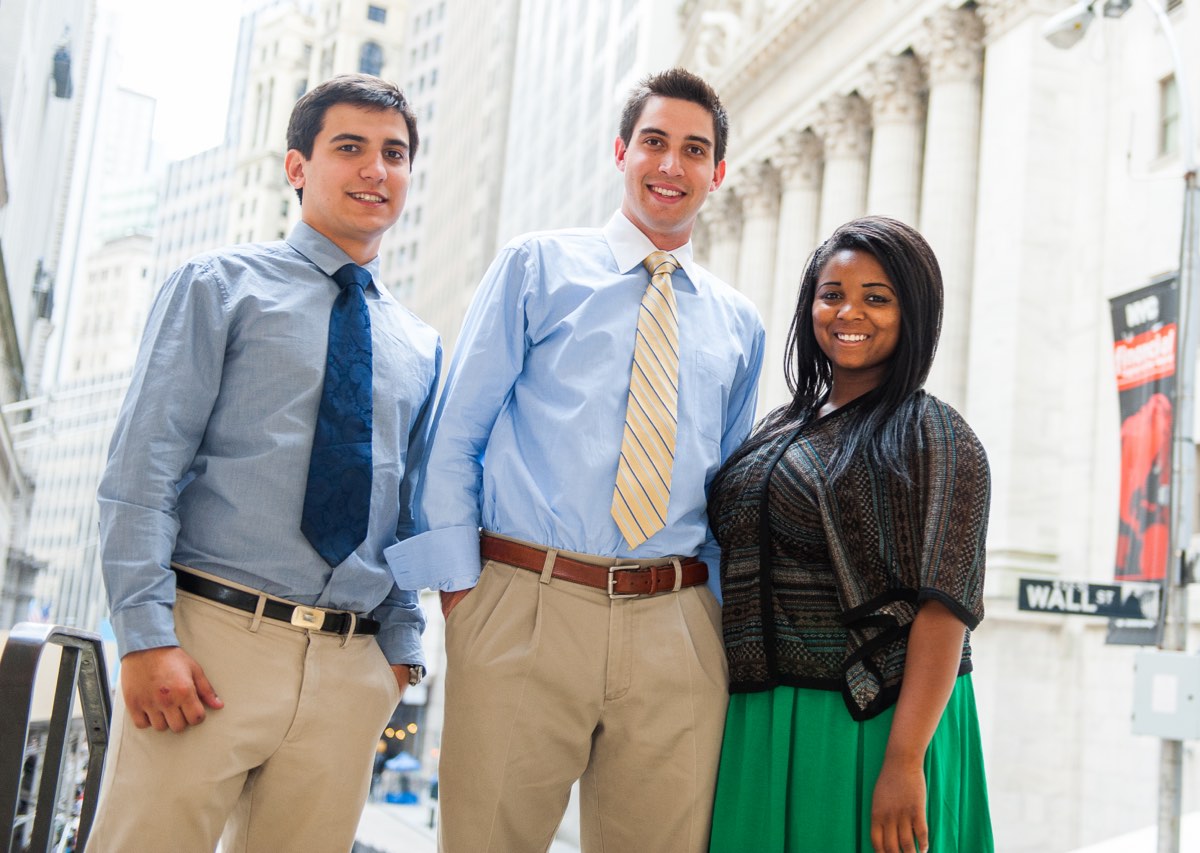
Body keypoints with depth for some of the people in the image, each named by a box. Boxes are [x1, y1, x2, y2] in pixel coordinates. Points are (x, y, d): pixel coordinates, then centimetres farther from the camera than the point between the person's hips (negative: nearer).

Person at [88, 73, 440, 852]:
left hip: (352, 668, 4)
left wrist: (401, 645, 7)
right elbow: (143, 464, -4)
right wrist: (148, 634, -13)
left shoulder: (420, 347, 17)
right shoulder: (221, 286, 4)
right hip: (211, 641, -3)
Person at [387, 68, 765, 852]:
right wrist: (460, 588, -6)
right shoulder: (538, 268, 8)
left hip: (675, 632, 3)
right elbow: (455, 435, 3)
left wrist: (722, 610, 8)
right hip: (524, 610, -2)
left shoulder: (738, 324, 17)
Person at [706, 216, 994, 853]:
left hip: (870, 728, -6)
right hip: (759, 729, 6)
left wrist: (903, 763, -24)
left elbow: (942, 608, -16)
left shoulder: (933, 437, -7)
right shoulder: (781, 428, 12)